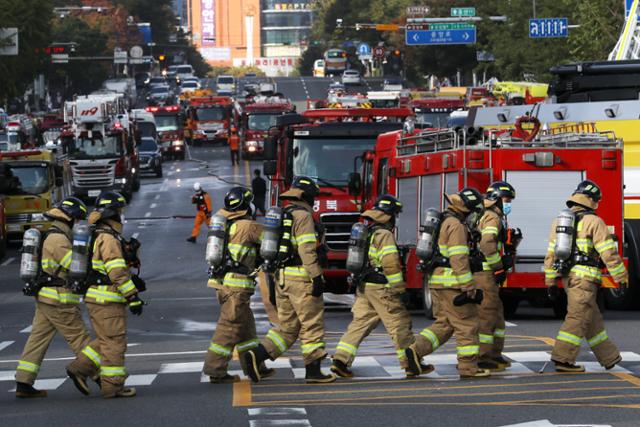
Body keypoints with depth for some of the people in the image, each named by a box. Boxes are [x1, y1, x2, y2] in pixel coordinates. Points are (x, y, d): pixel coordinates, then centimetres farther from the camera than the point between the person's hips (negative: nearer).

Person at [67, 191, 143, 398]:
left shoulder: (99, 236, 16)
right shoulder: (108, 238, -16)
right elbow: (118, 272, -22)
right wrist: (133, 296, -20)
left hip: (98, 298, 10)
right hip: (107, 301, -10)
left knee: (106, 340, 17)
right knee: (114, 342, -3)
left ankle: (79, 369, 15)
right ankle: (112, 386, 1)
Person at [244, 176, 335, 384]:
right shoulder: (303, 216, -11)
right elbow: (307, 250, -19)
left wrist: (275, 279, 23)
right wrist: (317, 277, -20)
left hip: (282, 278, 8)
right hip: (301, 278, -8)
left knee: (287, 327, 10)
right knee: (312, 324, 1)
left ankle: (257, 355, -7)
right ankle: (313, 370, 3)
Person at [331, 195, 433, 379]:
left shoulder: (366, 232, 14)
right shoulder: (384, 235, -14)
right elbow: (390, 264, -20)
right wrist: (399, 288, -15)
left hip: (364, 286, 9)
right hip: (381, 288, -9)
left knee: (360, 323, 7)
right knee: (400, 324, 0)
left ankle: (340, 359, -3)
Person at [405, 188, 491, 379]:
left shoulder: (442, 222, 17)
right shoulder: (456, 226, -14)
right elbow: (459, 259, -21)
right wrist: (469, 287, -19)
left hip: (436, 281, 9)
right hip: (452, 284, -9)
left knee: (444, 324, 13)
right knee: (467, 325, -3)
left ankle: (416, 351, 0)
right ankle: (468, 367, -2)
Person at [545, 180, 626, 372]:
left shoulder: (559, 221, 13)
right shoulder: (593, 222, -9)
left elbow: (551, 254, 13)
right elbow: (609, 253, -11)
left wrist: (551, 283, 16)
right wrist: (622, 277, -3)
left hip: (567, 277, 8)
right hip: (585, 278, -8)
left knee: (593, 319, 17)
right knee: (578, 318, -7)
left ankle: (609, 357, 26)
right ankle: (562, 358, -14)